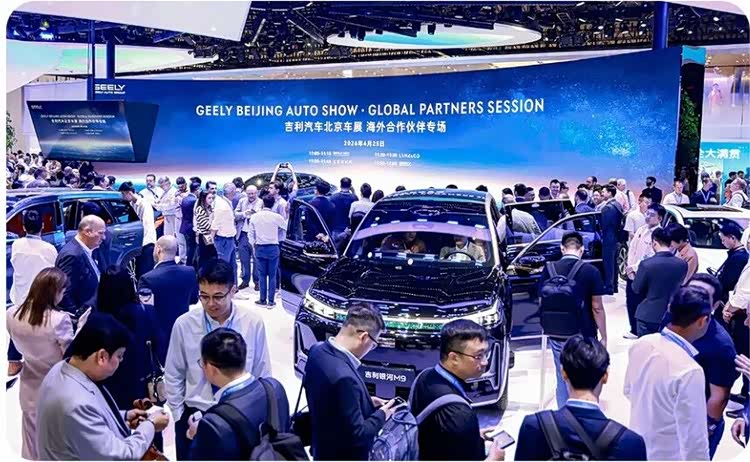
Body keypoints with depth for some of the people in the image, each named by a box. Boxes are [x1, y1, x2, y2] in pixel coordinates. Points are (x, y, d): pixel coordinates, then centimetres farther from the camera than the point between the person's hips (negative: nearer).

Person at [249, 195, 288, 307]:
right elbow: (286, 227, 4)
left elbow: (251, 233, 4)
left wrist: (253, 245, 16)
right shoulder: (277, 217, -8)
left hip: (260, 248, 1)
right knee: (272, 275, 4)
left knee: (262, 275, 7)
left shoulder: (254, 216, -2)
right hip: (273, 248, -1)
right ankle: (271, 300, 5)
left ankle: (263, 299, 9)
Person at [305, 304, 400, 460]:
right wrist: (381, 414, -12)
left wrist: (367, 402, 5)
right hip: (342, 454, -8)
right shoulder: (344, 377, -36)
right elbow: (356, 434, -28)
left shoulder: (318, 350, -9)